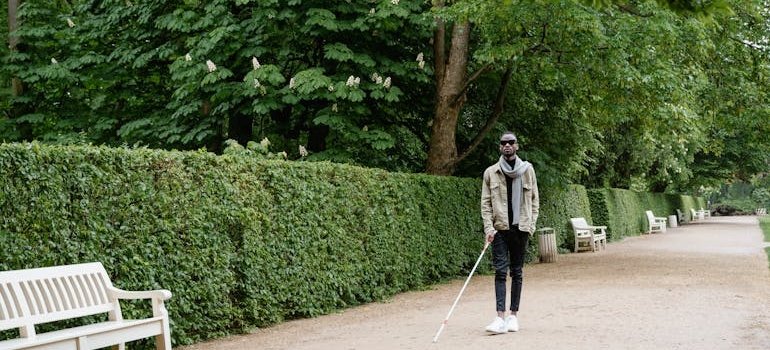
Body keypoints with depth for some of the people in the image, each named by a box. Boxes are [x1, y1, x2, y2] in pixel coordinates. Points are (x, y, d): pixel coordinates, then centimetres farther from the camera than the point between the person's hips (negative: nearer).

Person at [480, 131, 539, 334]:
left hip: (521, 227, 1)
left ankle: (514, 315, 12)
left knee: (517, 272, 6)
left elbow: (534, 199, 8)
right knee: (500, 271, -8)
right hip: (500, 228, -1)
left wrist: (531, 224, 0)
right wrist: (488, 227, -8)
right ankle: (501, 317, -12)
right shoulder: (491, 172, 3)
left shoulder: (527, 170, 6)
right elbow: (485, 202, 3)